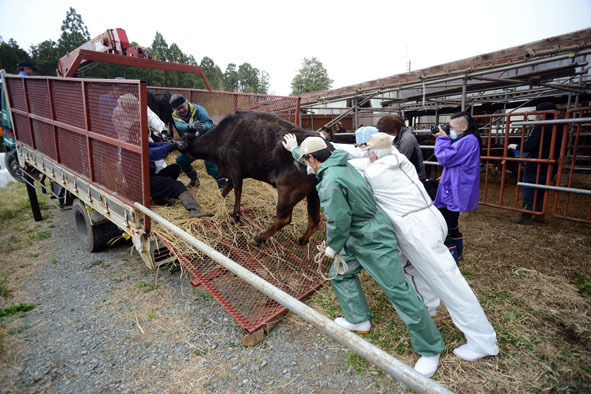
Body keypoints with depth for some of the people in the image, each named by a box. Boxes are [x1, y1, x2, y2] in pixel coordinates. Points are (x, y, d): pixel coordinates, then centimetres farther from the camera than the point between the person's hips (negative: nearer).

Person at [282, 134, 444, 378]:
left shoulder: (330, 182, -26)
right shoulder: (338, 163, 4)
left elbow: (339, 220, -27)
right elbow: (314, 162, 26)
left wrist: (333, 247, -9)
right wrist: (294, 150, 40)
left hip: (373, 241, -10)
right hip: (356, 239, 10)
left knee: (398, 291, -1)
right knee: (340, 274, 21)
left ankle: (430, 350, 15)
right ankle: (358, 320, 38)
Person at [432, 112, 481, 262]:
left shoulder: (468, 141, -20)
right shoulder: (466, 140, 14)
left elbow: (444, 158, -22)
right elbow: (451, 156, 17)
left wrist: (442, 139, -10)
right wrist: (443, 139, 5)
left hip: (454, 192, -11)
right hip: (453, 191, 11)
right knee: (451, 224, 23)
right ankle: (457, 253, 38)